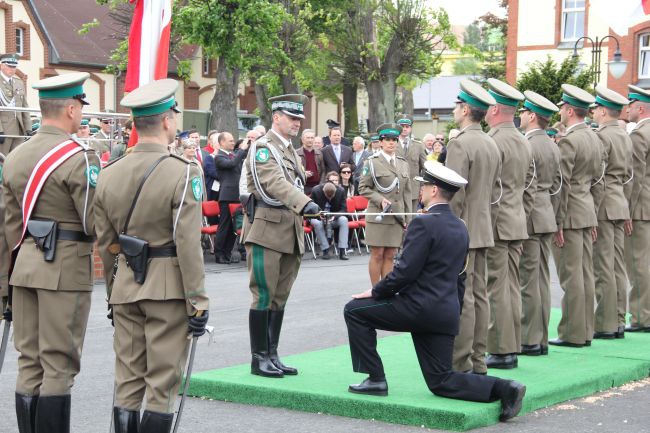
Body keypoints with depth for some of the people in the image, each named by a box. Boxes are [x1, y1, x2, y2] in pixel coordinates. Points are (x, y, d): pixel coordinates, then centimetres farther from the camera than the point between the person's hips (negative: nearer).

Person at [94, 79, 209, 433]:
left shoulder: (109, 174, 5)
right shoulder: (183, 173, -12)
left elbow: (105, 244, 10)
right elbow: (187, 244, -16)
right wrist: (197, 303, -10)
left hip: (125, 285, 5)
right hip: (167, 288, -5)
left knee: (127, 383, 11)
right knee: (163, 384, 0)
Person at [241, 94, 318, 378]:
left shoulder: (291, 151, 19)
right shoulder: (262, 148, -9)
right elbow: (275, 183, -26)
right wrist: (304, 203, -40)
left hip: (290, 231, 8)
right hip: (266, 229, -8)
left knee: (281, 297, 9)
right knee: (264, 296, -5)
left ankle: (272, 355, 15)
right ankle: (259, 358, 1)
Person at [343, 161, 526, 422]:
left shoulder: (424, 223, -13)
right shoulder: (459, 227, 15)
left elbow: (405, 272, -18)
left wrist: (375, 292, -4)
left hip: (419, 308, -8)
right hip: (447, 314, 8)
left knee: (355, 310, 7)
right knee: (441, 382, 11)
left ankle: (375, 379, 6)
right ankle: (501, 388, -7)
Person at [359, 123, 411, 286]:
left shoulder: (403, 164, 13)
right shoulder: (372, 162, -1)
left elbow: (406, 193, 15)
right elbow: (363, 188, -2)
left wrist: (408, 218, 11)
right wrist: (380, 200, -16)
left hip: (397, 217, 4)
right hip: (378, 216, -4)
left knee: (389, 256, 6)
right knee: (377, 255, -2)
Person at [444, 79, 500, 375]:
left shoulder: (460, 144, -16)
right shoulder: (491, 144, 12)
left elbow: (455, 195, -20)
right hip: (483, 230, 9)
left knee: (461, 298, -6)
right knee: (478, 295, 11)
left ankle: (461, 365, -4)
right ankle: (478, 361, 15)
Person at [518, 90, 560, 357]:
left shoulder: (527, 146, -16)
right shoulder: (552, 146, 12)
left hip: (528, 217, -9)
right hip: (546, 214, 9)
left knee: (528, 280, -4)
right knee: (541, 279, 11)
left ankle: (530, 341, -1)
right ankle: (541, 338, 16)